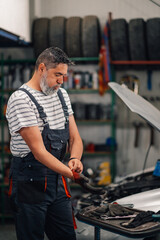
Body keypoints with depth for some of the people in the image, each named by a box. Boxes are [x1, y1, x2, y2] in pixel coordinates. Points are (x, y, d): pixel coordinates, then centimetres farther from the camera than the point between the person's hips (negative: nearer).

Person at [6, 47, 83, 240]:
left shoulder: (61, 95, 11)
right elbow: (38, 151, -20)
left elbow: (74, 137, 12)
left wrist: (74, 158, -11)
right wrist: (71, 173, -27)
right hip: (30, 184, -7)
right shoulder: (21, 100, -15)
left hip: (58, 181, 7)